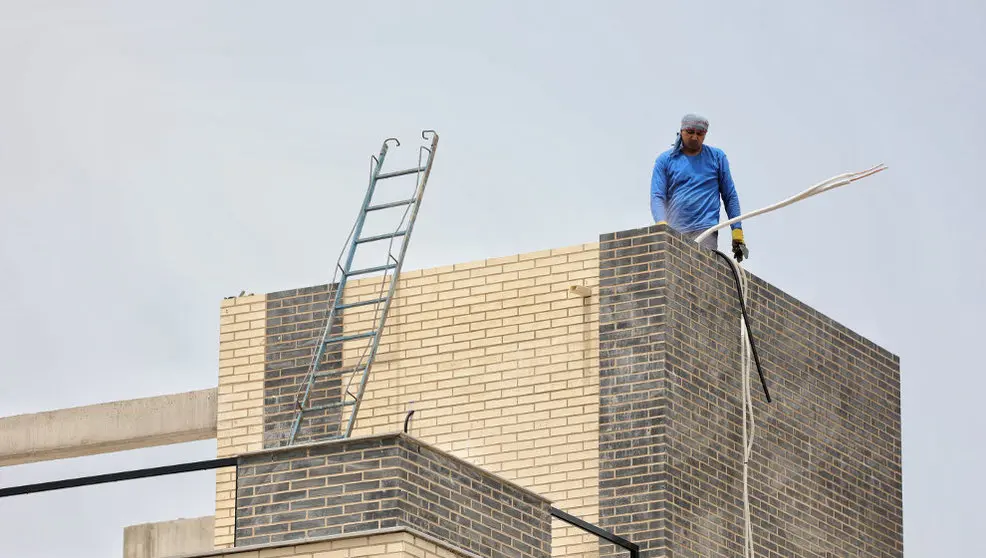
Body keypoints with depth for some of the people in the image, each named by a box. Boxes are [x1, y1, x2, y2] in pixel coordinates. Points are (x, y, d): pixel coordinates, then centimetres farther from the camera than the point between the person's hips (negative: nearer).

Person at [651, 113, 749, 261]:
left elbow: (730, 197, 13)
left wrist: (737, 234, 6)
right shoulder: (665, 160, 10)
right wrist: (662, 225, -19)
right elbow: (657, 197, 0)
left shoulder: (717, 157, 12)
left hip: (705, 231, -2)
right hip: (673, 233, 2)